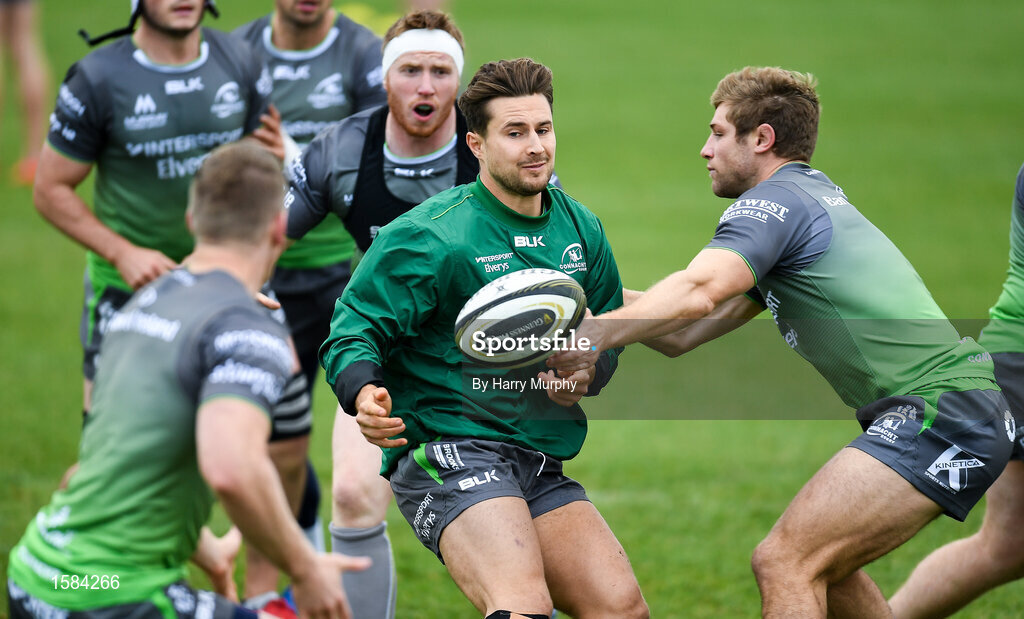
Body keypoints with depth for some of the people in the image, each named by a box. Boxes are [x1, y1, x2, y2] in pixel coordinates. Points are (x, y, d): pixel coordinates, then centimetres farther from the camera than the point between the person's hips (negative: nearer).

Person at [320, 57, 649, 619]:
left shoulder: (581, 230, 12)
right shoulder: (430, 236, -8)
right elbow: (355, 329, -7)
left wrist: (587, 372, 0)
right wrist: (364, 394, -28)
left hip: (539, 465, 7)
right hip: (446, 451, -7)